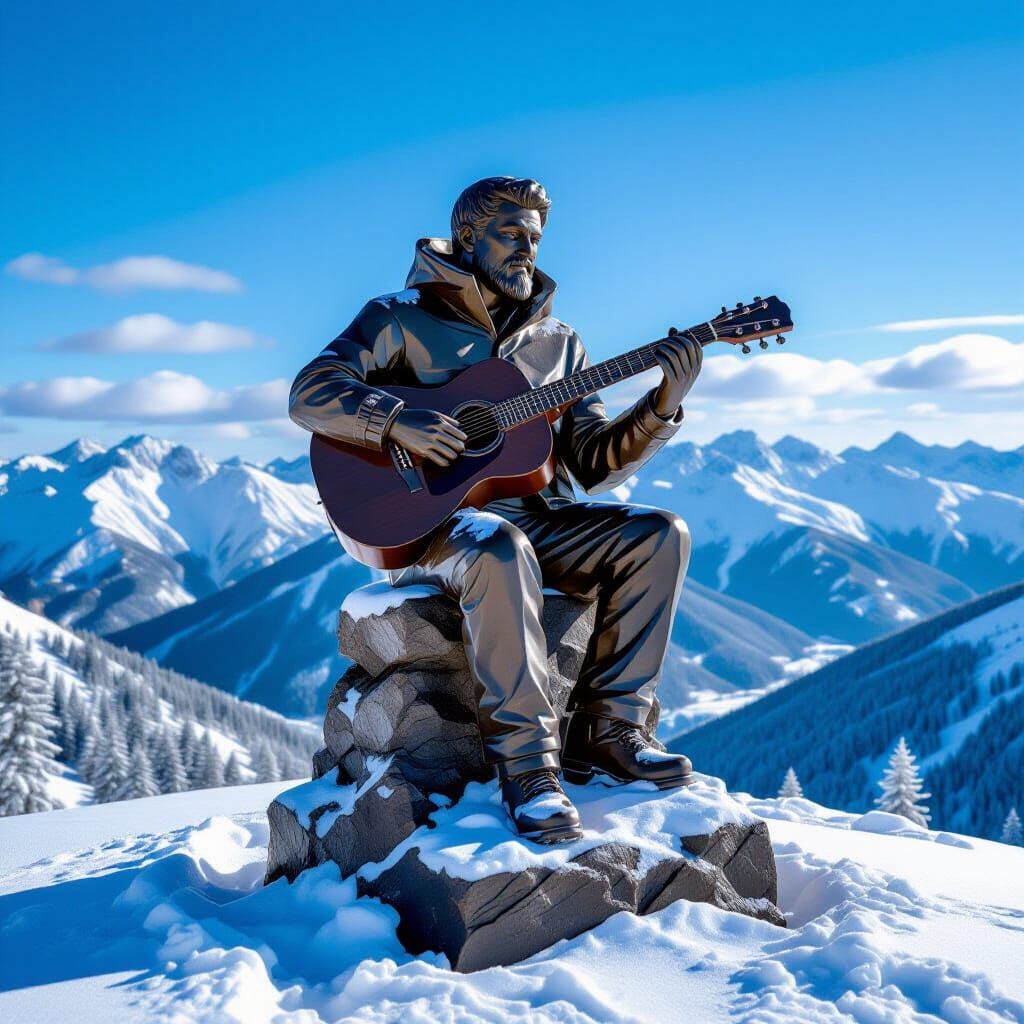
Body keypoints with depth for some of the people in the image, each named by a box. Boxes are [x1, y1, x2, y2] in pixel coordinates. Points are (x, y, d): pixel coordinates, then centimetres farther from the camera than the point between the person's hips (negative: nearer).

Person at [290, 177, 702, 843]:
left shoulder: (556, 340, 16)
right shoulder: (401, 318, 2)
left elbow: (595, 465, 9)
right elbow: (310, 394, -9)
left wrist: (661, 407, -7)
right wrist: (397, 420, -25)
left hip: (534, 516, 6)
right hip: (429, 519, -6)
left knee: (659, 535, -14)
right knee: (499, 549, -39)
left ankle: (608, 731, -11)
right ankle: (526, 759, -31)